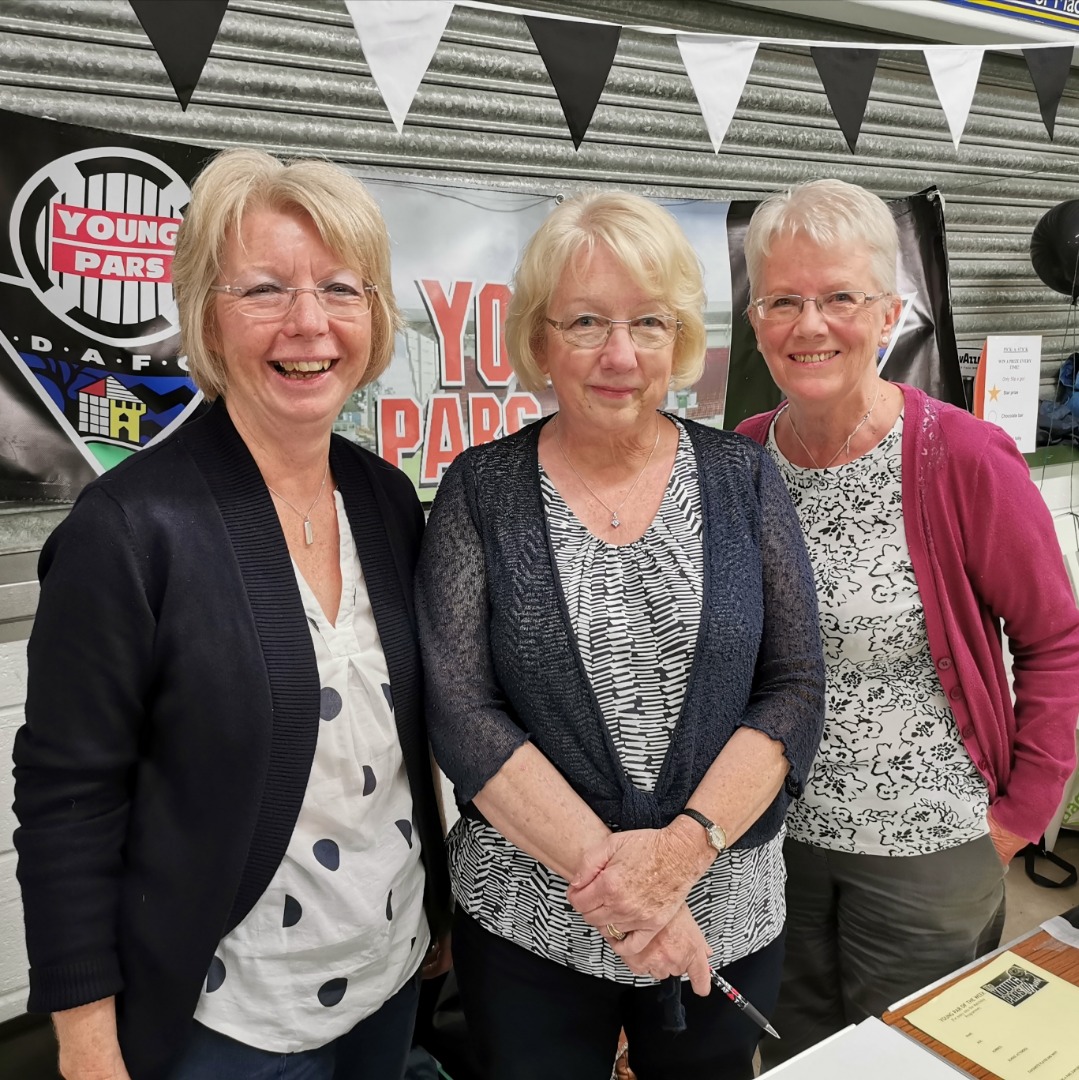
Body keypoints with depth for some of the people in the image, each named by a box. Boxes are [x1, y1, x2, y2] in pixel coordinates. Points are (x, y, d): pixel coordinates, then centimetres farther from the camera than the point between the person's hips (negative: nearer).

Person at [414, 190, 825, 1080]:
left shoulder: (743, 479, -3)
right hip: (525, 925, -1)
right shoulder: (481, 492, -7)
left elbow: (795, 689, -6)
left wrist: (682, 848, -19)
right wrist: (607, 873, -19)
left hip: (728, 912, 2)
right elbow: (460, 710, -13)